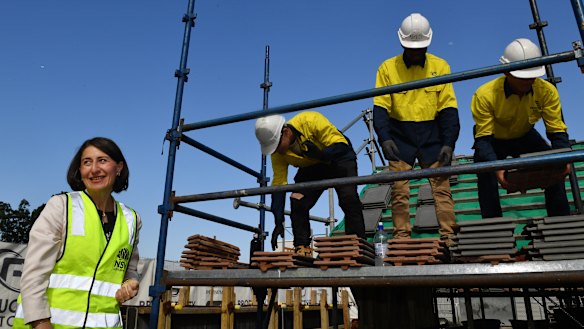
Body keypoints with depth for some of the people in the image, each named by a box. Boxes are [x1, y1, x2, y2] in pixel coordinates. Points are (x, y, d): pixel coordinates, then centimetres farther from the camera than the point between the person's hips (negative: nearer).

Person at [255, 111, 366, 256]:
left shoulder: (311, 121, -33)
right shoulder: (277, 153, -19)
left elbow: (342, 145, -28)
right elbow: (278, 185, -15)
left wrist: (321, 154, -48)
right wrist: (278, 222, -19)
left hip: (339, 159, -4)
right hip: (312, 167, 4)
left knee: (349, 200, -21)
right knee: (297, 203, -14)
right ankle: (302, 248, -3)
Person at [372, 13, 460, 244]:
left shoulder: (440, 66, 3)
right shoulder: (387, 68, 0)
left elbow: (448, 109, 1)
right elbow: (380, 108, -4)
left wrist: (448, 143, -8)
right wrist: (384, 138, -18)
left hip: (432, 137, 1)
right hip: (400, 137, 0)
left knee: (441, 187, -1)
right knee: (399, 190, -2)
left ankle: (449, 236, 6)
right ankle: (401, 237, 6)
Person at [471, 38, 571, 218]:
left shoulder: (547, 91, -25)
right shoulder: (485, 95, -34)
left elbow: (557, 130, -18)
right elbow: (483, 138, -31)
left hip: (525, 136, 3)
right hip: (493, 139, -2)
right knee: (486, 176, -22)